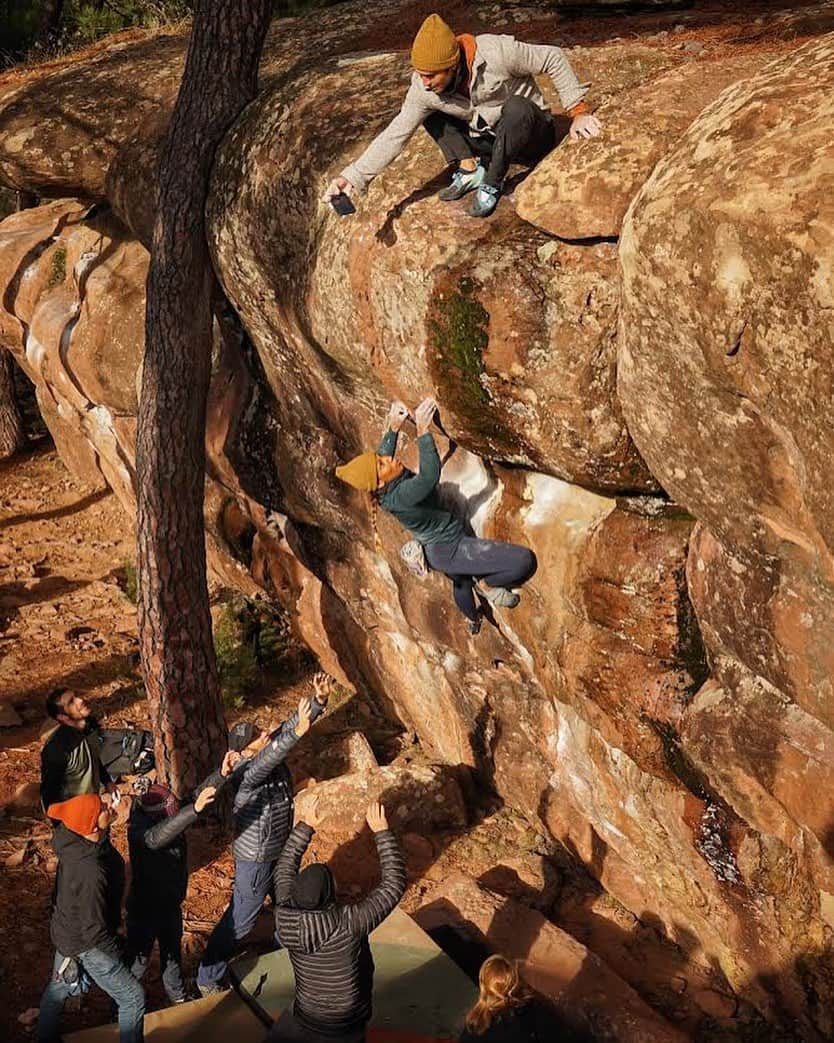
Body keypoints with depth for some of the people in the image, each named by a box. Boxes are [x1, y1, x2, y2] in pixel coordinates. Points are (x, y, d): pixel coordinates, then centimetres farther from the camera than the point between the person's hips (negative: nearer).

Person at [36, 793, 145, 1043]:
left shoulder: (67, 839, -20)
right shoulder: (92, 874, -41)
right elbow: (94, 931, -32)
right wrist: (118, 955, -14)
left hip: (66, 930, 8)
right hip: (84, 945, -8)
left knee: (59, 985, 32)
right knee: (133, 998, 9)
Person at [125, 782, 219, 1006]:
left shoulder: (172, 816, -15)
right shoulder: (138, 829, -33)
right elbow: (156, 837, -55)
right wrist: (195, 809, -68)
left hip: (171, 903, 6)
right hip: (144, 907, -6)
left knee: (172, 951, 26)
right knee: (137, 961, 12)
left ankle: (177, 994, 49)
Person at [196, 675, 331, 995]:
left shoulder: (269, 748, -12)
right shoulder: (247, 772, -34)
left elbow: (290, 725, -17)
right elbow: (266, 762, -55)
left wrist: (319, 699, -35)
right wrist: (297, 733, -69)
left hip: (280, 848, 8)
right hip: (256, 859, -8)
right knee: (240, 920, 7)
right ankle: (207, 977, 25)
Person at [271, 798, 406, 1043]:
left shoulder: (285, 919, -20)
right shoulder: (350, 924, -32)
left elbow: (285, 868, -1)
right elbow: (395, 884, -22)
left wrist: (306, 826, 0)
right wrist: (381, 831, -20)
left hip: (303, 1021, 3)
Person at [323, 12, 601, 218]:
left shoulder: (496, 53, -29)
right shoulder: (423, 90, -16)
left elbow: (553, 58, -18)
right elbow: (395, 135, -17)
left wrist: (578, 111, -20)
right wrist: (353, 177, -29)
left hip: (532, 136, -5)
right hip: (487, 140, 5)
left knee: (516, 106, -38)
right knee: (428, 112, -5)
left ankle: (492, 185, -21)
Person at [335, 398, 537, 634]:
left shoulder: (392, 481, -8)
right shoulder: (397, 497, -35)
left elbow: (383, 453, 13)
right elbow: (430, 476, -48)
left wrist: (394, 428, 3)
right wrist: (422, 431, -46)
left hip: (436, 550, 10)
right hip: (448, 550, -10)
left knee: (460, 581, 40)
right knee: (524, 560, -22)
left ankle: (473, 619, 69)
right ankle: (487, 584, 9)